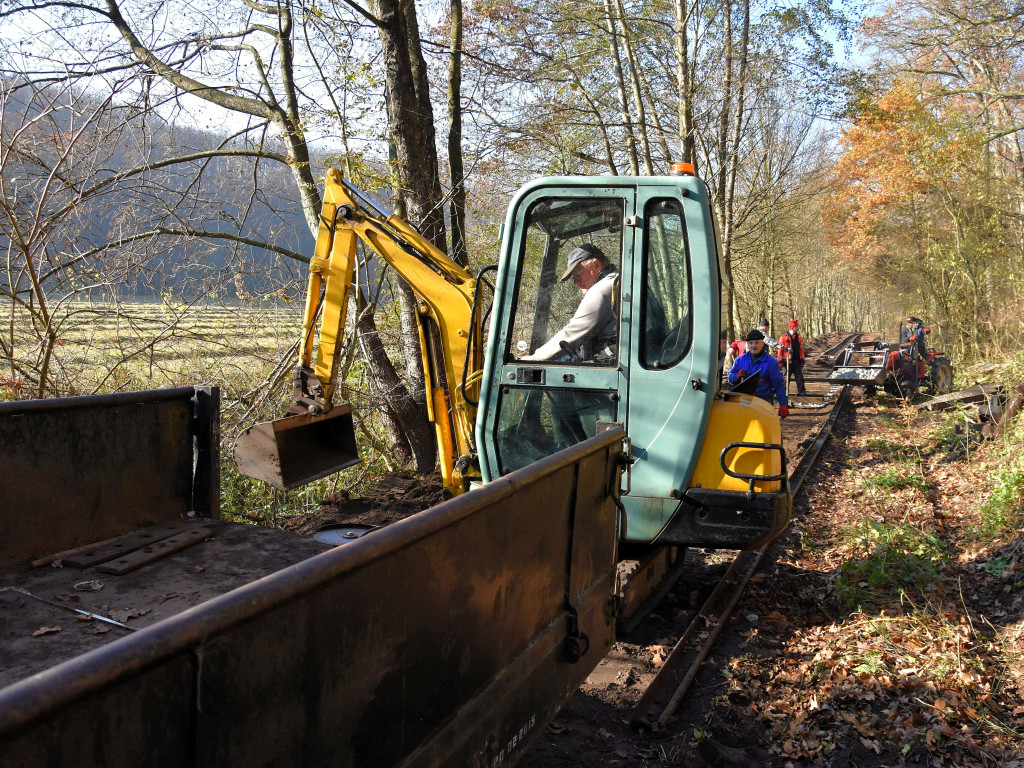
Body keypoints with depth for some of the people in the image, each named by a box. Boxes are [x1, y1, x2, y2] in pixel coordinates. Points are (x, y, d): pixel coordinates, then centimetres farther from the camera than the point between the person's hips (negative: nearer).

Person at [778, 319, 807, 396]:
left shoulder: (799, 338, 12)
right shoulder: (783, 338, -6)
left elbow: (801, 350, 18)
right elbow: (780, 350, -6)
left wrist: (802, 361, 15)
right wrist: (780, 362, -9)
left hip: (797, 361, 5)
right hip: (788, 362, -5)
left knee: (800, 378, 2)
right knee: (786, 378, 2)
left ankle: (802, 393, 6)